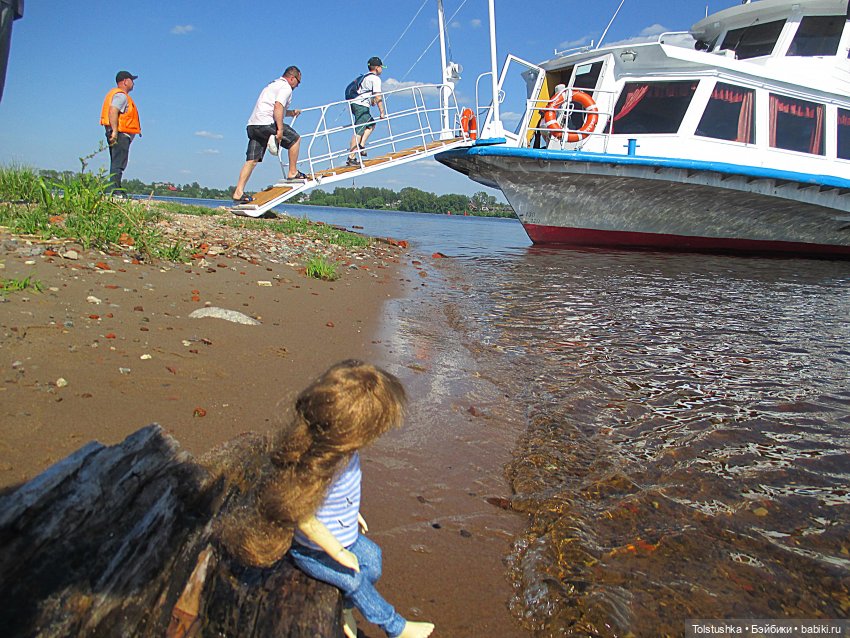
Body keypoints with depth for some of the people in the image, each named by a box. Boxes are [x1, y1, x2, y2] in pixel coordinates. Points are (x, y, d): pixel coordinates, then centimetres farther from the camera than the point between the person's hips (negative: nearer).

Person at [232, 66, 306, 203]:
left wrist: (291, 113, 44)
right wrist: (280, 129, -21)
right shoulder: (286, 87, -1)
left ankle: (238, 192, -4)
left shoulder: (273, 84, 30)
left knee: (252, 160, 3)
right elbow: (278, 107, -17)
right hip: (266, 124, -9)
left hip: (252, 124, 9)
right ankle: (293, 173, 12)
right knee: (295, 139, 8)